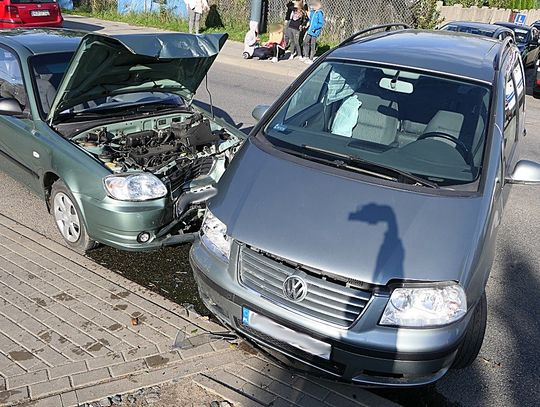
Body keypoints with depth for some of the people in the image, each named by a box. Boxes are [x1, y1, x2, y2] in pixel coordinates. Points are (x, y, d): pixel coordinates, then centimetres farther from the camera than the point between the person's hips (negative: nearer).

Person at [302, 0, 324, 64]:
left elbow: (321, 23, -16)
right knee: (305, 42, 10)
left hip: (315, 32, -8)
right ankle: (306, 56, 24)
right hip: (309, 30, 8)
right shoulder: (312, 12, 9)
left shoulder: (320, 13, -14)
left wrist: (315, 27, -25)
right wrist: (308, 26, 15)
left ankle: (311, 59, 12)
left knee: (312, 45, 1)